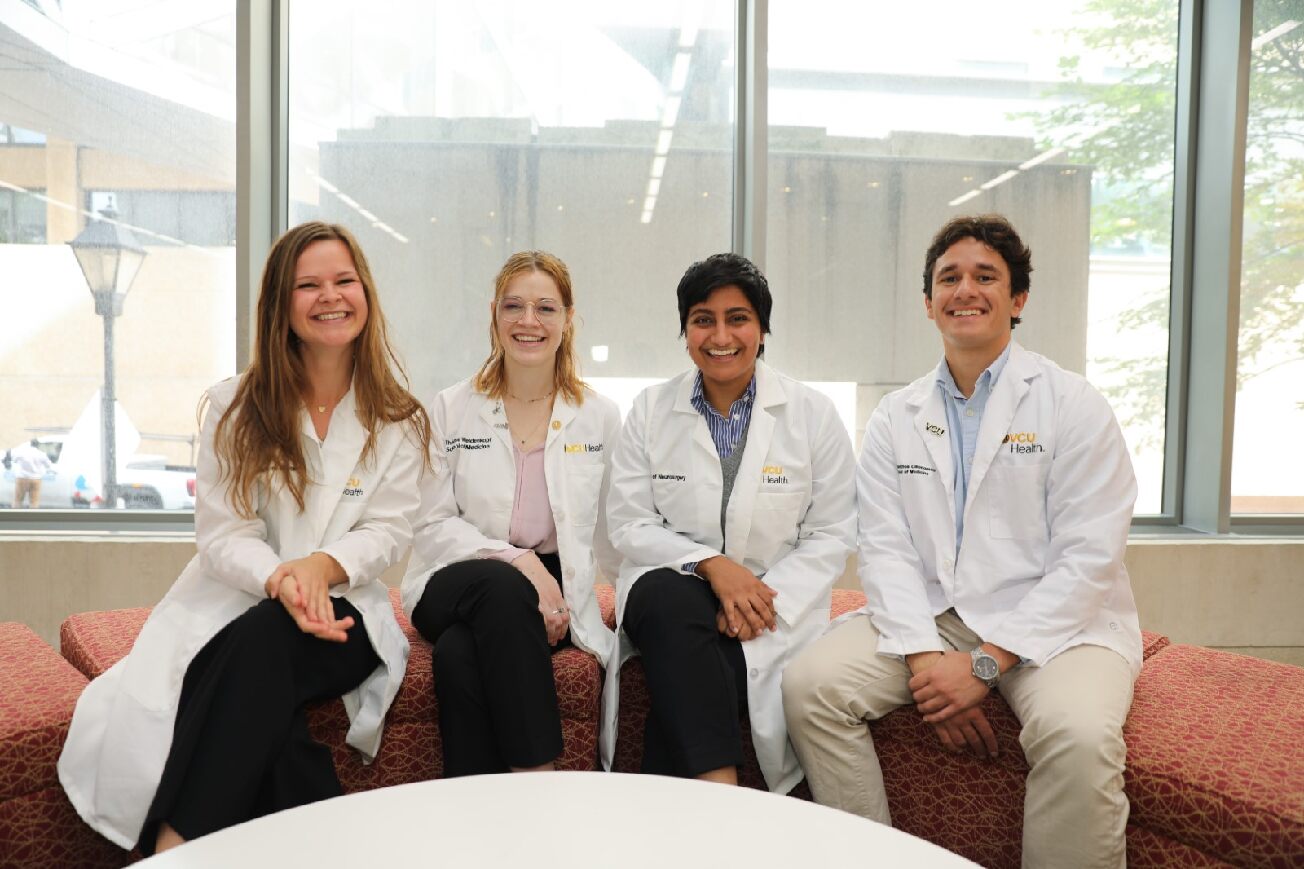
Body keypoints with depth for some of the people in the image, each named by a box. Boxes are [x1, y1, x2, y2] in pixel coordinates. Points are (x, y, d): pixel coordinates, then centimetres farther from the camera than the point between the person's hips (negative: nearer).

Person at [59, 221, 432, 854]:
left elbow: (389, 530, -1)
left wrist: (322, 567, -23)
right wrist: (280, 579, -23)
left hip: (344, 609, -1)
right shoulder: (236, 407, 4)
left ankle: (179, 844, -25)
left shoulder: (397, 417, 4)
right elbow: (222, 534, -2)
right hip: (237, 600, 1)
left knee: (263, 642, -33)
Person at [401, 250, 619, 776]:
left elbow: (608, 539, 9)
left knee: (460, 654, -33)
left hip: (556, 592, 0)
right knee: (502, 587, -36)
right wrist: (519, 560, -16)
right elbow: (433, 526, -1)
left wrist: (562, 601, -4)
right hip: (458, 582, 1)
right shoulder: (449, 410, 7)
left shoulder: (601, 418, 9)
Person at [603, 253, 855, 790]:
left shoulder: (813, 414, 3)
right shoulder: (650, 410, 6)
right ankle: (721, 795, -30)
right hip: (673, 590, 2)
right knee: (670, 597, -36)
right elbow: (628, 526, 1)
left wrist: (768, 600, -15)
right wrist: (710, 563, -16)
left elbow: (831, 536, 1)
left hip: (772, 605, -1)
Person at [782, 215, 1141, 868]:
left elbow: (1089, 558, -10)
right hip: (930, 618, 3)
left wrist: (986, 664, -17)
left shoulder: (1072, 405, -2)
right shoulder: (895, 418, 8)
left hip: (1052, 622, -3)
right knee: (810, 684, -17)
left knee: (1077, 734, -32)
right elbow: (885, 547, -1)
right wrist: (922, 658, -16)